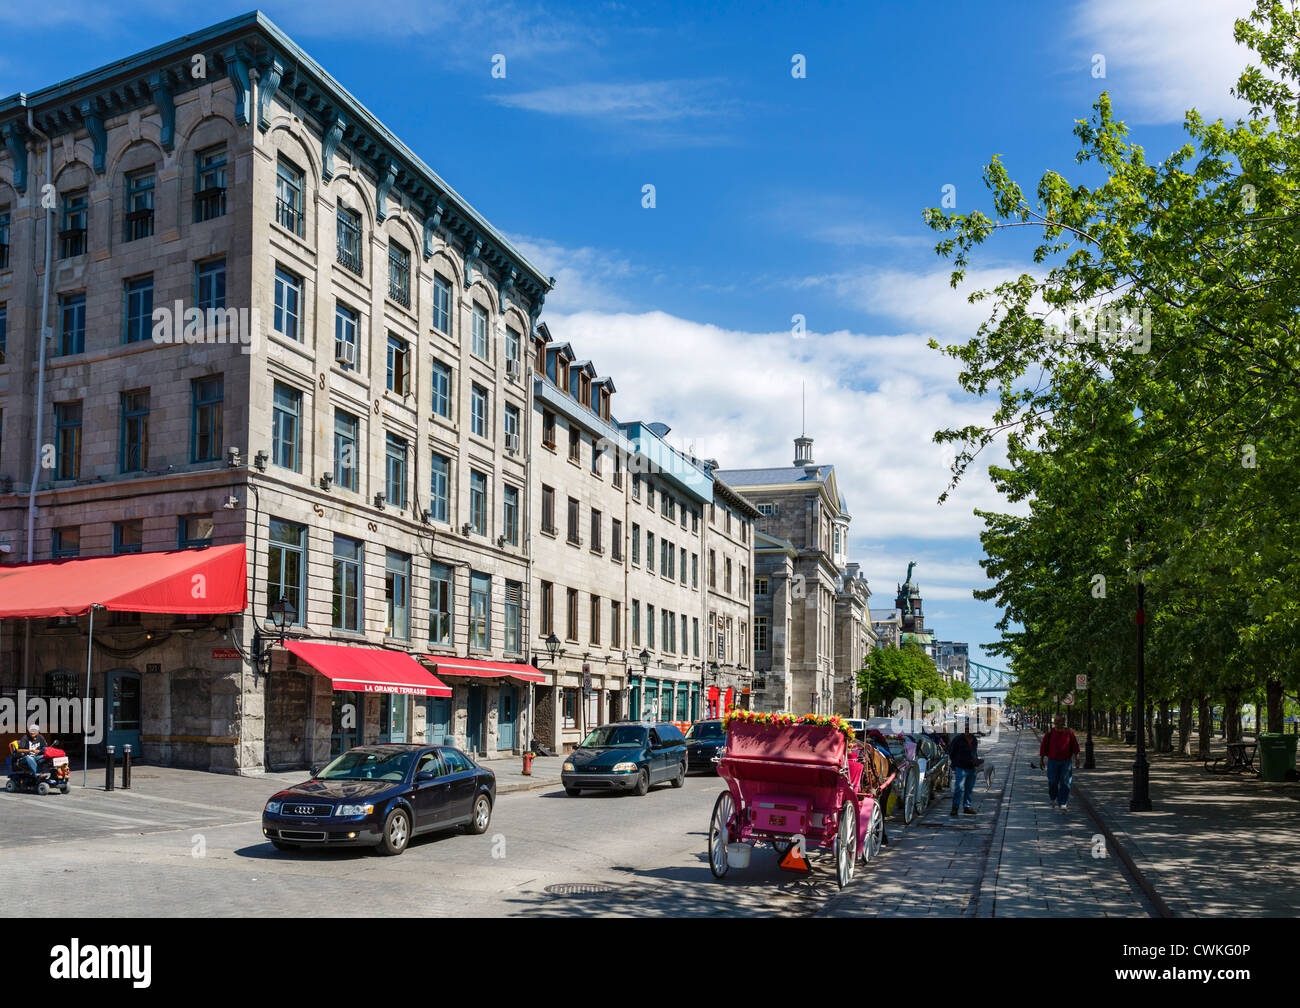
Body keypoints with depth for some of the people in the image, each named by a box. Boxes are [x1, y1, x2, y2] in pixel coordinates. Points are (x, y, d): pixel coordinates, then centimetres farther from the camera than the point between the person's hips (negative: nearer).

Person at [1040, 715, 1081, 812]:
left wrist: (1077, 759, -4)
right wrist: (1041, 760, -1)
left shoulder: (1069, 733, -4)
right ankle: (1053, 799, 28)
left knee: (1065, 782, -6)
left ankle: (1062, 804, 0)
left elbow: (1075, 746, 2)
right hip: (1052, 761, 0)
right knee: (1052, 782, 1)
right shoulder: (1050, 732, -5)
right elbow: (1043, 746, -1)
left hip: (1066, 761, 0)